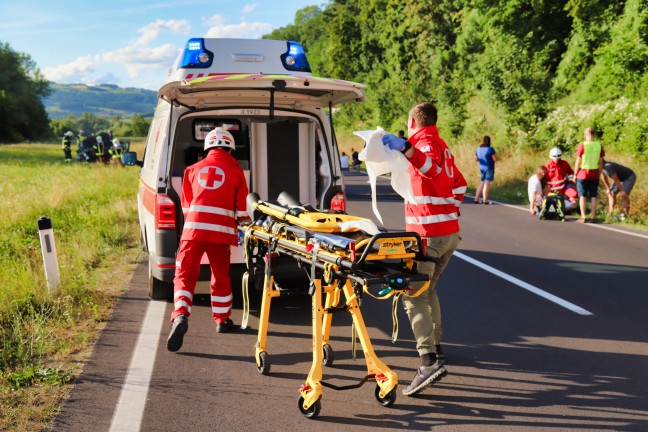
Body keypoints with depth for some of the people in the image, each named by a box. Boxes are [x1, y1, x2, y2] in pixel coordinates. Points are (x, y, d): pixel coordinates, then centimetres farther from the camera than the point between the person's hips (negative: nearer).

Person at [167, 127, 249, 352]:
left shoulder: (194, 169, 15)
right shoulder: (235, 171, 9)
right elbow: (242, 208, 10)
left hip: (193, 228, 1)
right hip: (221, 230, 0)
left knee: (185, 274, 1)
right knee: (221, 275, 14)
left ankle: (180, 315, -21)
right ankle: (222, 320, 26)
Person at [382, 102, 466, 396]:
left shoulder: (425, 142, -8)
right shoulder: (443, 147, 20)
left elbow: (432, 168, -32)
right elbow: (459, 186, 26)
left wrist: (406, 148, -46)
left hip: (427, 233, -10)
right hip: (450, 231, 10)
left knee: (414, 296, -13)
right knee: (428, 289, 23)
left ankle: (429, 361, -24)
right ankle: (435, 346, 32)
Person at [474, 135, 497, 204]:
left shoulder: (478, 149, 6)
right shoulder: (490, 149, -14)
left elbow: (476, 159, 15)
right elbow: (495, 159, -13)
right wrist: (495, 155, 7)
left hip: (482, 168, 6)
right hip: (489, 168, -6)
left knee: (482, 183, 16)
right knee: (487, 183, -5)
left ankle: (476, 199, 15)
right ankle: (485, 201, -5)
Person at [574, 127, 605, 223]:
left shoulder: (582, 145, -11)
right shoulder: (599, 145, 0)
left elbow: (578, 161, -9)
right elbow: (601, 162, 4)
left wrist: (575, 174, 1)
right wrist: (599, 173, 14)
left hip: (583, 174, -3)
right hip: (594, 175, 3)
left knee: (582, 196, 3)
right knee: (593, 196, 8)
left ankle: (583, 217, 2)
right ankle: (593, 217, 9)